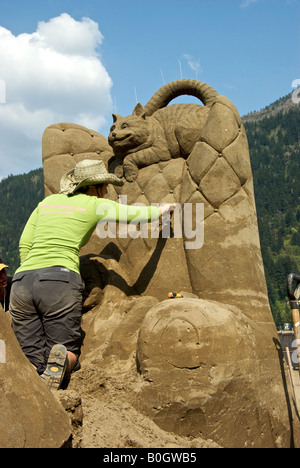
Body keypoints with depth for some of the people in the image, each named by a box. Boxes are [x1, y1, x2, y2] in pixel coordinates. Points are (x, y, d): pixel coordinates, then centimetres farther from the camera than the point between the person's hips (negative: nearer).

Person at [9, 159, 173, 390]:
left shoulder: (47, 202, 21)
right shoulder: (95, 205, 8)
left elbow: (24, 245, 17)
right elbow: (137, 214, 16)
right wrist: (161, 210, 35)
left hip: (22, 282, 5)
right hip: (60, 281, -4)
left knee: (32, 360, 10)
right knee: (68, 354, 9)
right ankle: (60, 359, -25)